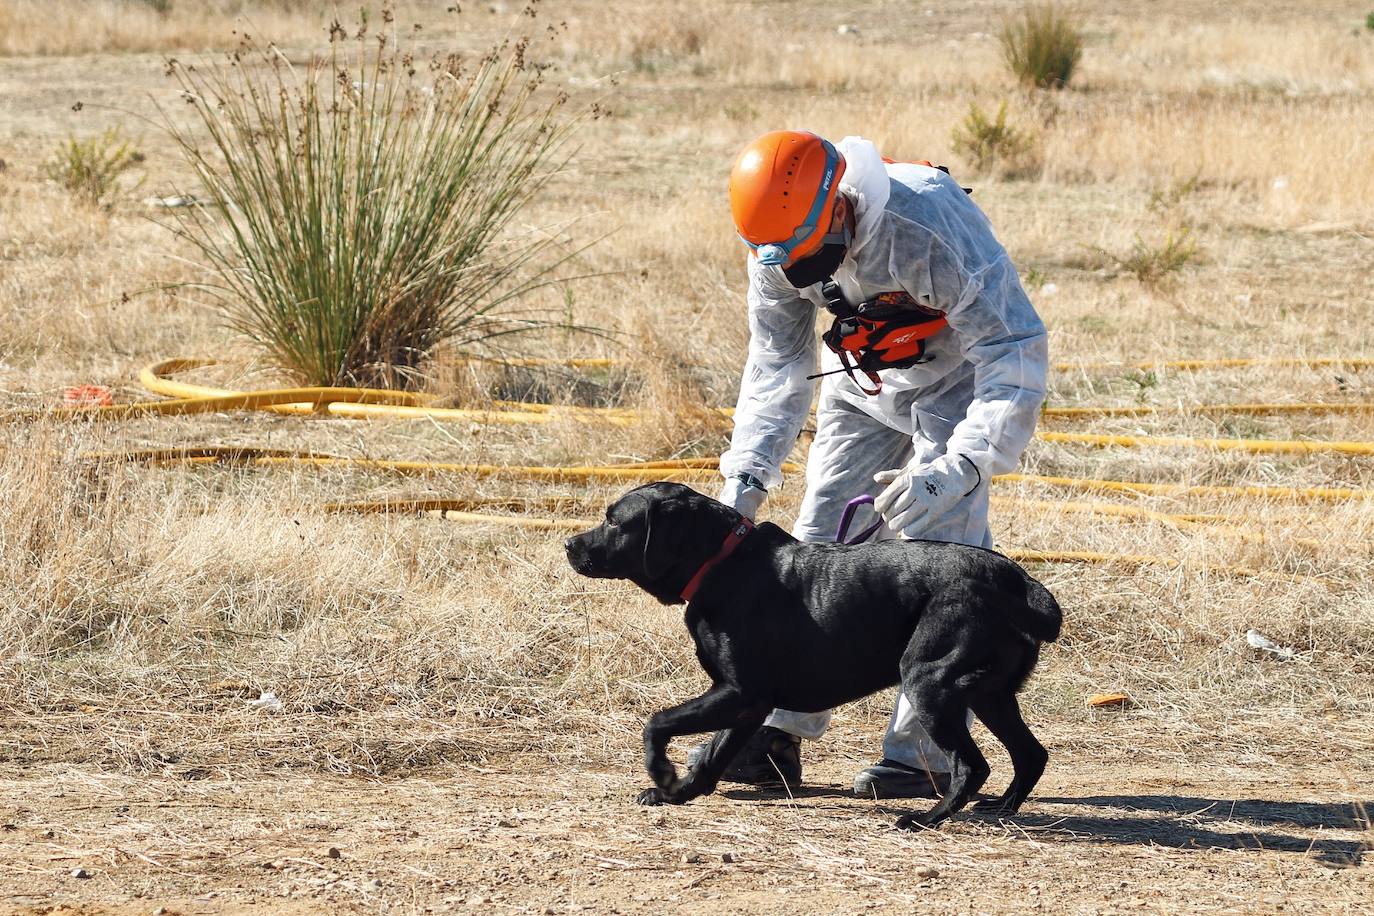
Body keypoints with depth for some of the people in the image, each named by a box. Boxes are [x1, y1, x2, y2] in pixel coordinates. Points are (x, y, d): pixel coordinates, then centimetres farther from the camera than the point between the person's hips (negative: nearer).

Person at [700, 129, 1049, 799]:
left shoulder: (933, 228, -38)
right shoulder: (776, 247, -19)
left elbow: (1018, 355, -38)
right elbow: (775, 367, -7)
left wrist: (953, 471, -50)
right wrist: (746, 475, -21)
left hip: (956, 382, -5)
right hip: (862, 385, 5)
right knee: (816, 544, -1)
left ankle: (926, 753, -14)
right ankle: (777, 733, 3)